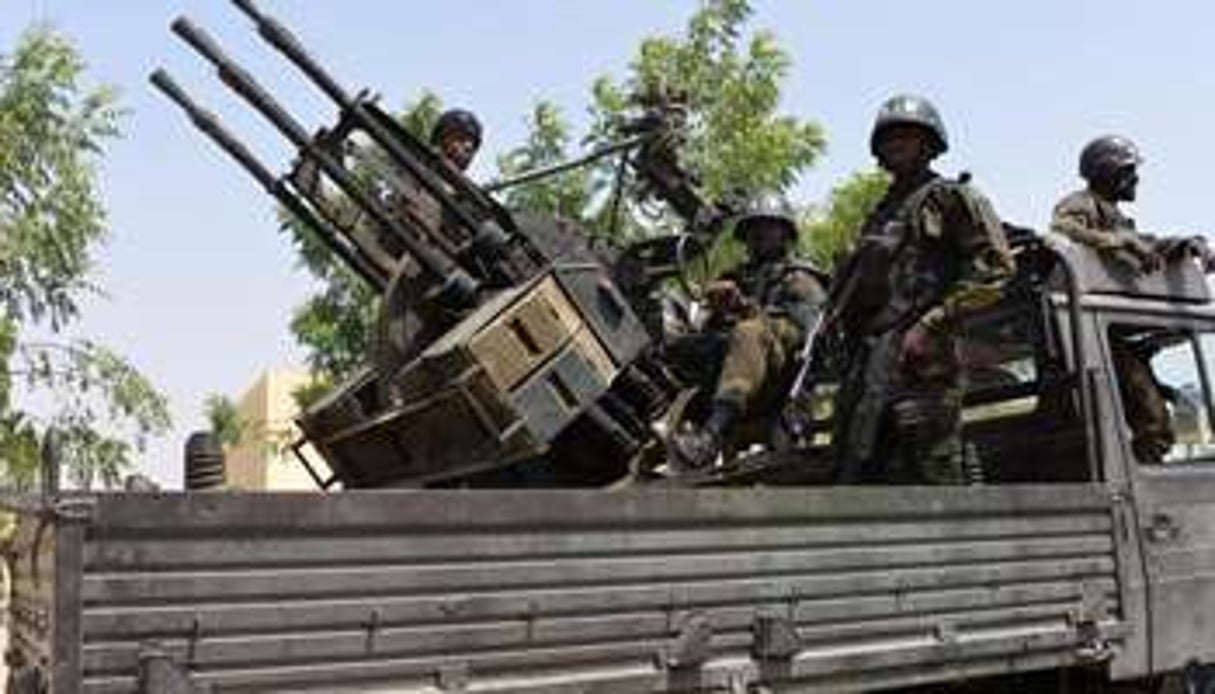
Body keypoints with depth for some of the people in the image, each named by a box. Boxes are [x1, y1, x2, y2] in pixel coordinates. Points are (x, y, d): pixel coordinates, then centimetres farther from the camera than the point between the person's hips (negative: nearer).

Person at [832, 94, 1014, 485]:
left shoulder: (951, 197, 8)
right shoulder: (880, 213, 30)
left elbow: (995, 266, -6)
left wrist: (933, 324, -14)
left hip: (914, 354, -8)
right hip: (865, 356, 8)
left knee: (926, 476, -12)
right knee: (852, 475, 4)